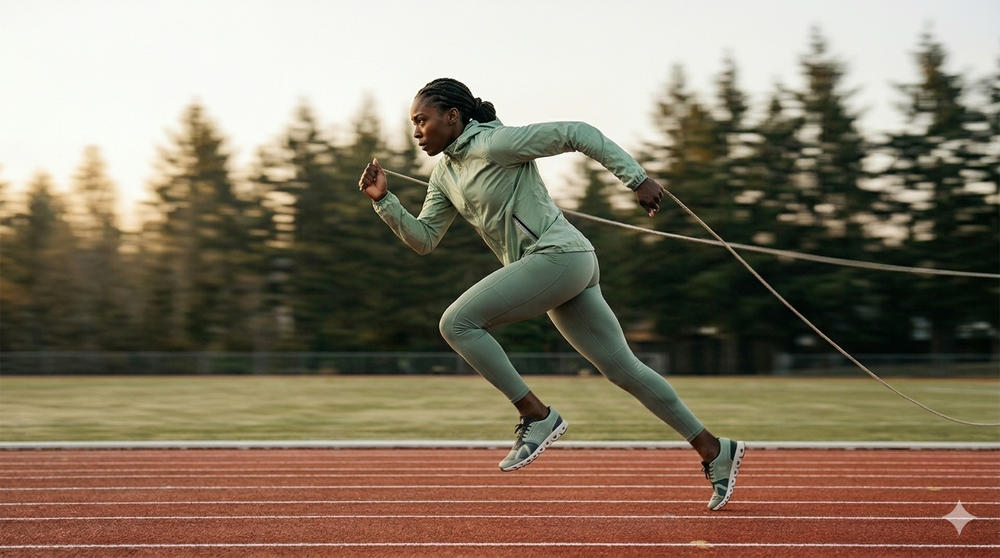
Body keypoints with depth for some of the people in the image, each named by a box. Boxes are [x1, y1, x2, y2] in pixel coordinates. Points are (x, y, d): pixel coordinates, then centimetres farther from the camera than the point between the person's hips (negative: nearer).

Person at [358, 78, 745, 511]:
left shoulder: (495, 143, -10)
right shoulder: (444, 174, 16)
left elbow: (578, 134, -10)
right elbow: (423, 239, 16)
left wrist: (637, 179, -12)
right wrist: (383, 200, 3)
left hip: (559, 254, -9)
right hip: (546, 267, 9)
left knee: (457, 323, -14)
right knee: (623, 370, 9)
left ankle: (537, 416, -10)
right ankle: (714, 451, 15)